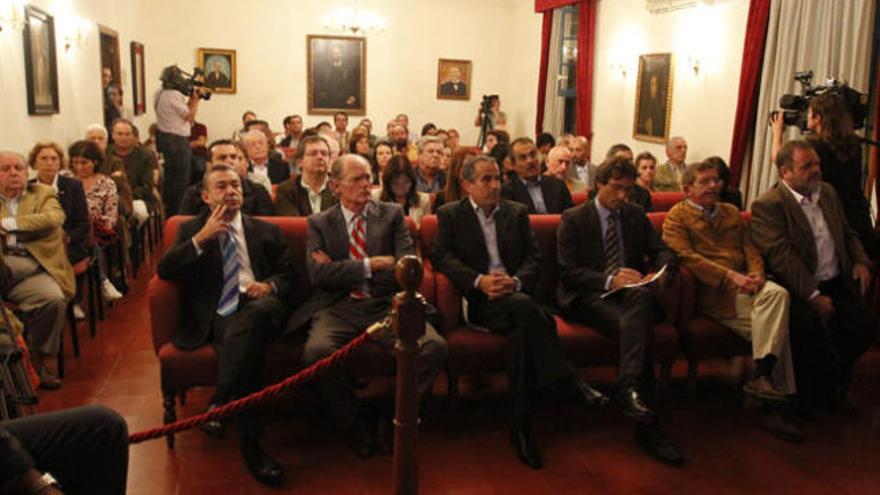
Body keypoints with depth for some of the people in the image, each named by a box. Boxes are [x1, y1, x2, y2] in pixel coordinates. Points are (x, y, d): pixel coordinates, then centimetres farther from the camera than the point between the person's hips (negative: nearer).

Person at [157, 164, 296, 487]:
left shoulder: (267, 231, 24)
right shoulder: (192, 229, 21)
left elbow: (289, 275, 17)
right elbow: (165, 270, 5)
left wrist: (271, 286, -7)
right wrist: (201, 237, -7)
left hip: (261, 308, 1)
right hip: (218, 315, -1)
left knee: (255, 312, -39)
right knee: (244, 342, -37)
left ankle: (218, 404, -38)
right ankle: (249, 442, -36)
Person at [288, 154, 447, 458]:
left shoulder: (392, 214, 14)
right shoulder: (319, 223, 13)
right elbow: (318, 274, -4)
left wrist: (340, 269, -2)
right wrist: (370, 265, -8)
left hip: (387, 305, 1)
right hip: (339, 308, 0)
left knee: (435, 347, -26)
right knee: (317, 351, -33)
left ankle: (393, 416, -1)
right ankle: (359, 417, -4)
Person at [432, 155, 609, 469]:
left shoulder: (517, 212, 19)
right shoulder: (450, 214, 12)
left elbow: (533, 257, 10)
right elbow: (442, 256, -1)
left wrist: (515, 282, -13)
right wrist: (479, 281, -17)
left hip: (516, 294, 3)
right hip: (478, 300, -3)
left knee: (523, 330, -33)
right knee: (523, 306, -36)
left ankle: (521, 428, -30)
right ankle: (572, 382, -36)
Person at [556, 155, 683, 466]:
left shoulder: (636, 216, 19)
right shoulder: (573, 219, 4)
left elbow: (663, 252, 16)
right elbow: (568, 271, -5)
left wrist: (661, 273, -9)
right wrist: (609, 279, -20)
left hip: (632, 292, 4)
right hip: (588, 297, -3)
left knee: (642, 295, -37)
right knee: (639, 327, -34)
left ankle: (629, 389, -42)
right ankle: (649, 428, -37)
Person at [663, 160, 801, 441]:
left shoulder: (732, 213, 27)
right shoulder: (677, 216, 6)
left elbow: (749, 248, 17)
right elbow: (686, 257, -8)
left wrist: (757, 273, -6)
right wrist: (730, 276, -17)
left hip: (744, 284, 6)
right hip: (712, 291, -6)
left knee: (778, 294, -28)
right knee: (774, 327, -24)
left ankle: (763, 376, -28)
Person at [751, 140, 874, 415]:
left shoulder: (828, 192, 15)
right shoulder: (767, 205, -11)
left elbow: (848, 233, 26)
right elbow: (781, 257, -18)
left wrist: (860, 261, 5)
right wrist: (813, 296, -23)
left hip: (837, 286, 7)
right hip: (799, 290, -7)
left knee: (864, 325, -15)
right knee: (811, 325, -32)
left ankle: (830, 385, 10)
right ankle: (808, 392, -4)